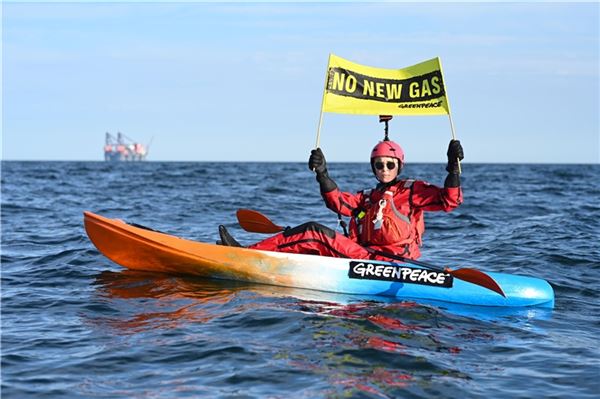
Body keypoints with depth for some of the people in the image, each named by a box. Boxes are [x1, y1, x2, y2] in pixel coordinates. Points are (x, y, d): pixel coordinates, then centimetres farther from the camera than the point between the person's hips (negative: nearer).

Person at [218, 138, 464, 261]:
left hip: (388, 264, -7)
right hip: (367, 257, 7)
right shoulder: (369, 198, 25)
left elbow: (449, 200, -4)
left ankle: (250, 254, -19)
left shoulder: (412, 190, 7)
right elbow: (338, 202, 9)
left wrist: (453, 168, -16)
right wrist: (322, 173, -2)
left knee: (316, 235, -17)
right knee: (312, 232, -3)